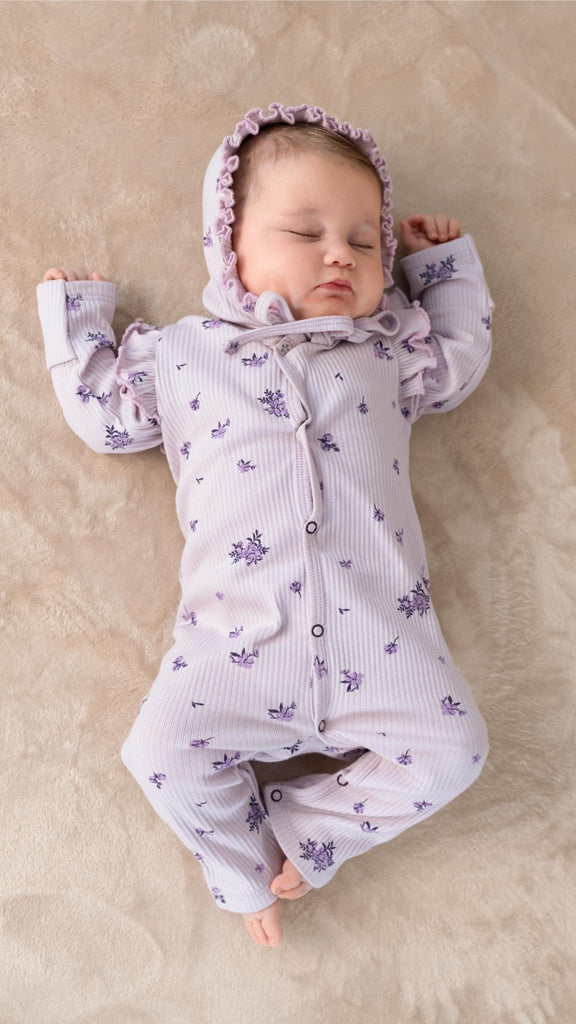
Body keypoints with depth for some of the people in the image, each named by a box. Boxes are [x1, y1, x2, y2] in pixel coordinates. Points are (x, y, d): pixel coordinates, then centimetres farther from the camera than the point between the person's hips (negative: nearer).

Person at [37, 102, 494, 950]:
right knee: (163, 751, -13)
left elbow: (462, 357, 29)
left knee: (453, 748, -9)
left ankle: (307, 827, 10)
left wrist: (444, 261, 29)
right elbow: (103, 416, 19)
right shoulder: (181, 354, 12)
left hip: (379, 640, 2)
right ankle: (245, 864, 17)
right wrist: (73, 313, 27)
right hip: (239, 646, -1)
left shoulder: (384, 352, 16)